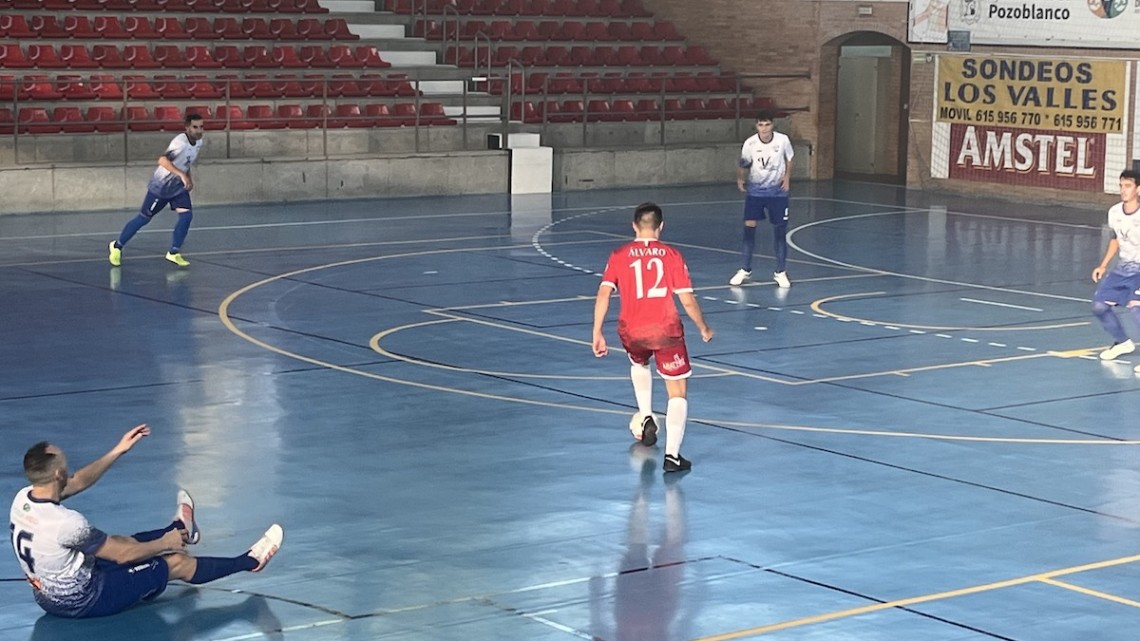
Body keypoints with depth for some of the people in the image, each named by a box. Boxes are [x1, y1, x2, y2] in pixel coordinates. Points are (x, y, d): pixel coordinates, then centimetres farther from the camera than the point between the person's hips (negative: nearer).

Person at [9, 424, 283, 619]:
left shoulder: (23, 499, -10)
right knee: (176, 562, 6)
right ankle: (249, 562, 25)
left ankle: (178, 529, 56)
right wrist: (164, 544, -4)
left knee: (119, 540, 28)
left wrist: (118, 451, 8)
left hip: (48, 595, 7)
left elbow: (78, 483, 8)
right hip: (83, 602, -7)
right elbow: (124, 555, -21)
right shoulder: (66, 523, -34)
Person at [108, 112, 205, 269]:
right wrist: (182, 175, -50)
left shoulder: (200, 142, -3)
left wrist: (189, 177, 7)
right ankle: (117, 246, 22)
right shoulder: (180, 142, -29)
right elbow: (163, 160, -43)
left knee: (186, 215, -12)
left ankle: (174, 253, 0)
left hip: (178, 187, 7)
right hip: (160, 186, -7)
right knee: (144, 218, 4)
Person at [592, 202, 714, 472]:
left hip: (631, 331, 2)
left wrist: (597, 333, -2)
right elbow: (687, 300, -2)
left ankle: (646, 418, 25)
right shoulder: (671, 255, 1)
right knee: (678, 393, 7)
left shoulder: (619, 255, 4)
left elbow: (603, 294, -6)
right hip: (666, 330, -2)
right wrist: (704, 328, 13)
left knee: (639, 364, 37)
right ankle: (672, 455, -6)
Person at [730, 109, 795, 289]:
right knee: (749, 227, -7)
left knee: (780, 230, 1)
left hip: (777, 191, 0)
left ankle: (781, 273, 14)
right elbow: (744, 165, -1)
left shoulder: (782, 140, -14)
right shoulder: (750, 143, -15)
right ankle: (745, 270, 7)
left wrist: (787, 177, -8)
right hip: (755, 190, 0)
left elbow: (789, 159, 5)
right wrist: (740, 178, -18)